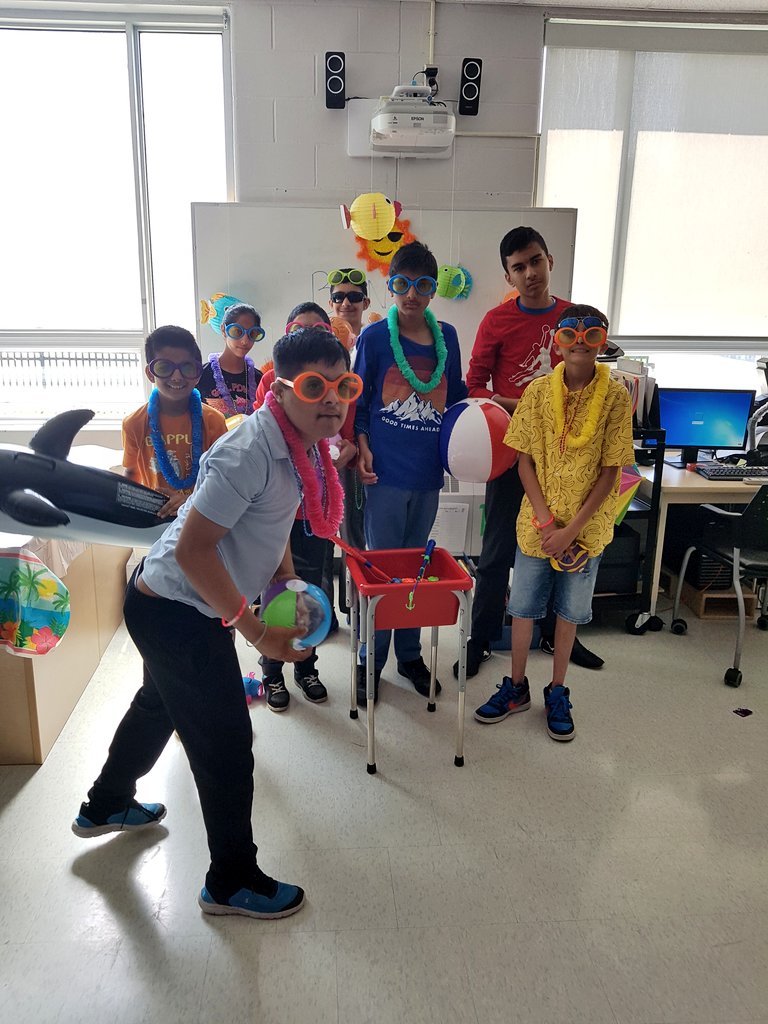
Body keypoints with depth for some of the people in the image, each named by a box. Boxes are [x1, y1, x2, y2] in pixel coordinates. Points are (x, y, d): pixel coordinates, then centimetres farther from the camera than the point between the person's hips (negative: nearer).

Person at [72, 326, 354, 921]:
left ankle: (105, 807, 57)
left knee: (161, 705, 30)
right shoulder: (251, 453, -30)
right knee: (226, 741, 2)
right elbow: (194, 548, -30)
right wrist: (258, 632, -26)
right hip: (176, 614, -10)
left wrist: (287, 581, 5)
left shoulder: (300, 444, -1)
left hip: (173, 604, 10)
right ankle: (232, 883, 25)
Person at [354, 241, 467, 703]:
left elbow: (456, 396, 14)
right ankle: (371, 661, 20)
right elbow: (359, 400, 2)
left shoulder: (447, 337, 6)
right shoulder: (374, 337, -3)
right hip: (387, 472, -3)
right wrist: (362, 448, -9)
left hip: (428, 473, 4)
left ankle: (410, 653, 30)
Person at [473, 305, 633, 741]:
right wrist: (545, 520, -12)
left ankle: (558, 693, 31)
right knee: (524, 606, 11)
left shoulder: (616, 397, -10)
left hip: (586, 526, -1)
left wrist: (571, 529, -14)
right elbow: (525, 461, -3)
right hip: (536, 522, 1)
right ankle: (517, 688, 30)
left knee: (570, 611, 13)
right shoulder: (539, 390, -6)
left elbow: (610, 471, -9)